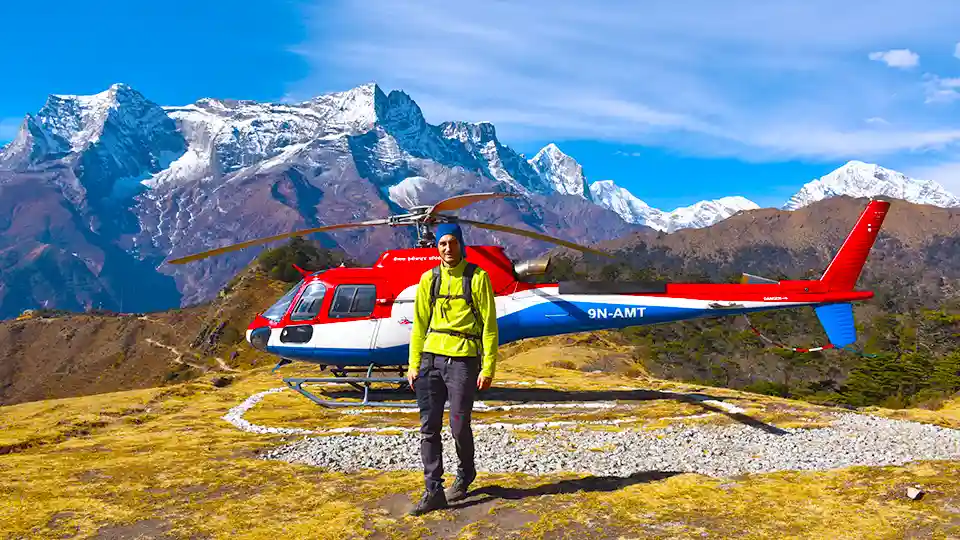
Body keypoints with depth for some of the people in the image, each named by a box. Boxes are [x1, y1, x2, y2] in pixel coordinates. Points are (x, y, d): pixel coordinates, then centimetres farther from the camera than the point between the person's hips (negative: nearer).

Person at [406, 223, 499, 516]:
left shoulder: (477, 277, -2)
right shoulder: (429, 278, 9)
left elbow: (489, 325, -3)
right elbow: (420, 324, 12)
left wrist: (488, 368, -8)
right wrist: (414, 365, 7)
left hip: (463, 359, -4)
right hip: (431, 358, 4)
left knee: (459, 426, 2)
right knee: (429, 428, 2)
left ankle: (465, 476, 29)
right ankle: (433, 491, 10)